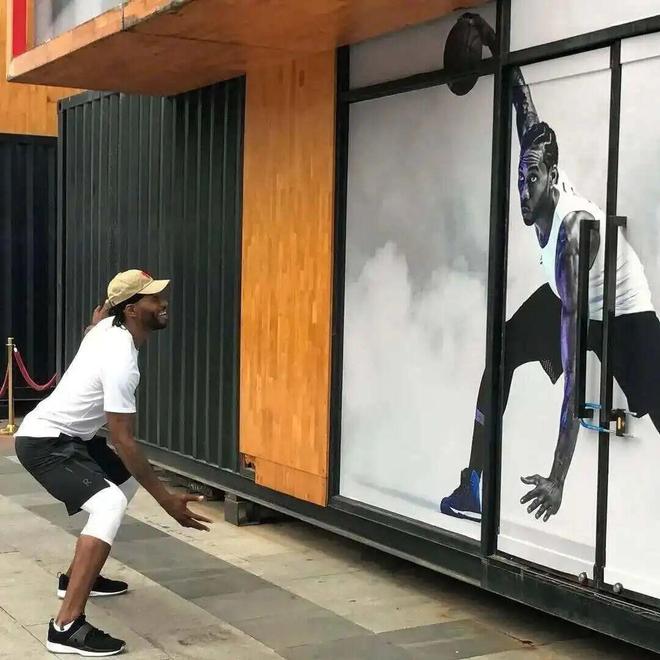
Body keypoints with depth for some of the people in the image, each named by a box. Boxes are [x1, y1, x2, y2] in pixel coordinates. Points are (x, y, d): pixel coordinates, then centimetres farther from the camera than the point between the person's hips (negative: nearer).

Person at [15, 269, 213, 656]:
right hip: (44, 442, -11)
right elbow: (124, 442, -27)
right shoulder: (121, 360, -27)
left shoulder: (108, 326, -1)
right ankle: (67, 626, -33)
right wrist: (166, 498, -26)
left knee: (127, 481, 24)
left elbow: (100, 312, 29)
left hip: (68, 435, 11)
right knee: (111, 504, -29)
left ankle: (78, 577, 32)